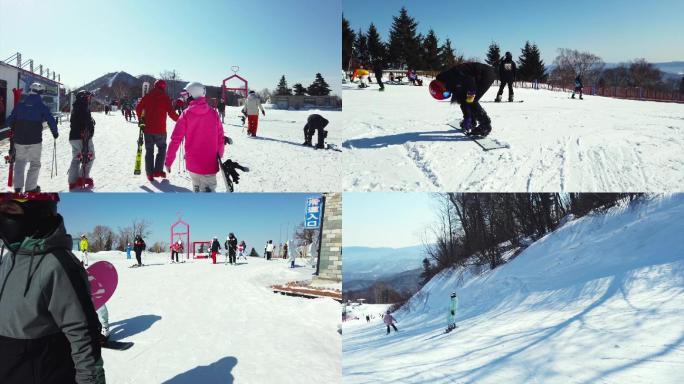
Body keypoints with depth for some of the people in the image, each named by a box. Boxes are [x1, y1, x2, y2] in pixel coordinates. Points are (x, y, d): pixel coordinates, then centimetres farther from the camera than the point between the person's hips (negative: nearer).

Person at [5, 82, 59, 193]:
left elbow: (10, 120, 9)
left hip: (19, 139, 3)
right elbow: (51, 121, -12)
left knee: (20, 162, 18)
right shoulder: (42, 106, -6)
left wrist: (14, 130, 29)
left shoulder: (20, 104, 5)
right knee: (35, 164, 8)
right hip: (35, 140, -3)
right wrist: (55, 133, 5)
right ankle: (30, 188, 7)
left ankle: (18, 187, 14)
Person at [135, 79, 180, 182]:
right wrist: (179, 120, 4)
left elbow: (138, 108, 4)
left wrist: (141, 118, 21)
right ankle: (158, 170, 6)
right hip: (160, 130, -2)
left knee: (149, 150, 11)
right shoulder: (165, 98, -5)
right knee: (162, 148, 16)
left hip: (148, 129, 2)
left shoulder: (147, 96, 3)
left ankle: (150, 174, 10)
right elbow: (171, 113, -11)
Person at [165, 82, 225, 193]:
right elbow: (220, 137, 4)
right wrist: (219, 156, 19)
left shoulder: (186, 114, -5)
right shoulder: (213, 113, -2)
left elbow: (176, 139, -6)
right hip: (210, 164, 0)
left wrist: (169, 161, 2)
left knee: (197, 188, 23)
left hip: (192, 163, 0)